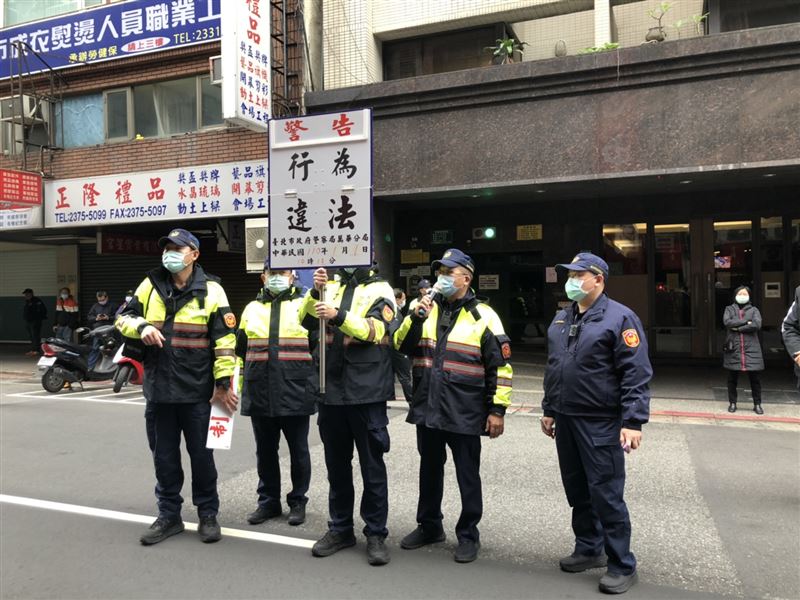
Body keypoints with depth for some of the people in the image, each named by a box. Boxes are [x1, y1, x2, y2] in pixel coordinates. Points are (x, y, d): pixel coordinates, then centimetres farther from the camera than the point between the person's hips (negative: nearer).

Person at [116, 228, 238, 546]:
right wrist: (142, 326, -10)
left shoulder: (210, 290, -5)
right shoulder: (151, 286, 6)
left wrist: (223, 382, -11)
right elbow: (123, 319, 13)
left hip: (197, 390, -3)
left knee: (201, 454, 8)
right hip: (159, 388, 4)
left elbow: (225, 339, -7)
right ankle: (169, 516, 28)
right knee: (164, 455, 13)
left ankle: (207, 514, 24)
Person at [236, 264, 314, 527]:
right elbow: (240, 349, 16)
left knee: (298, 451, 7)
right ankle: (268, 501, 26)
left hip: (295, 393, -3)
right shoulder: (252, 308, 12)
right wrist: (239, 383, 13)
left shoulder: (305, 305, 1)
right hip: (260, 394, 3)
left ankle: (298, 501, 22)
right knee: (265, 451, 13)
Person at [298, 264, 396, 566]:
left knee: (372, 465, 4)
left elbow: (376, 329, -15)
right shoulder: (331, 287, 12)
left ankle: (376, 533, 16)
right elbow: (307, 321, 0)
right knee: (336, 464, 14)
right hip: (331, 389, 5)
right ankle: (340, 529, 28)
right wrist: (316, 291, -15)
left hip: (366, 392, -4)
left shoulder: (379, 290, -1)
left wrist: (338, 315, -26)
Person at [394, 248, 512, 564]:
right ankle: (429, 526, 36)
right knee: (430, 470, 19)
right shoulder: (426, 308, 8)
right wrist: (416, 317, -12)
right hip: (427, 408, 5)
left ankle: (468, 535, 24)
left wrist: (497, 410, -9)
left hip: (464, 414, -5)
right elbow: (402, 345, 4)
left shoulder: (483, 316, -6)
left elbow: (500, 367, -6)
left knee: (467, 476, 7)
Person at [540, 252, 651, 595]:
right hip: (565, 420, 7)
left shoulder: (619, 318, -10)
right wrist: (549, 410, 19)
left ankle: (622, 566, 16)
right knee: (577, 491, 16)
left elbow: (636, 375, -14)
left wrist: (633, 421, -19)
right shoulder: (561, 319, 13)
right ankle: (589, 550, 33)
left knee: (606, 494, -1)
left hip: (600, 424, -7)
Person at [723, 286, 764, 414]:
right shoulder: (729, 309, 13)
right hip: (733, 349, 0)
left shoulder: (754, 310, 11)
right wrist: (746, 322, -10)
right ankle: (732, 403, 17)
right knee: (732, 378, 5)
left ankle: (757, 404, 12)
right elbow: (727, 322, -8)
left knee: (755, 378, 0)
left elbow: (757, 325, -8)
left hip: (751, 349, 0)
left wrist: (737, 327, -9)